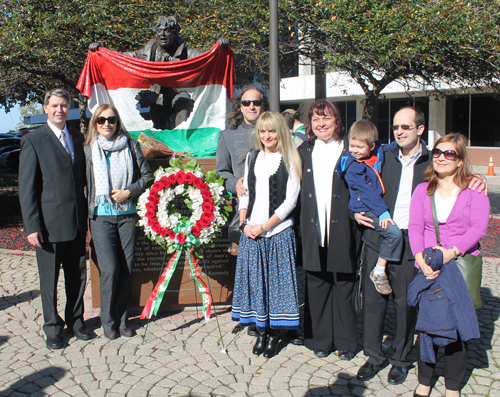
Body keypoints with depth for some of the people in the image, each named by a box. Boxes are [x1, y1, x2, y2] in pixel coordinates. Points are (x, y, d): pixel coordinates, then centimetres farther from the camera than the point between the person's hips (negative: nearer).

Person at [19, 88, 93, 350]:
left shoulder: (78, 138, 10)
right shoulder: (33, 141, -4)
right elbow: (26, 188, -6)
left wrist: (87, 215, 7)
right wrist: (32, 226, -12)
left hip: (77, 223, 4)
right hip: (49, 225, -4)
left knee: (78, 275, 13)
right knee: (49, 279, 9)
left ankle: (75, 321, 31)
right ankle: (52, 327, 26)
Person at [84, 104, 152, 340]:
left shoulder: (130, 145, 6)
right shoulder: (88, 149, 5)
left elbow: (147, 176, 7)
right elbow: (82, 182, 7)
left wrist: (129, 192, -7)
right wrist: (85, 210, -1)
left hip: (127, 214, 1)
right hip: (101, 216, -1)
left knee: (126, 270, 3)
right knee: (110, 269, -7)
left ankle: (122, 319, 18)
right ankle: (108, 321, 11)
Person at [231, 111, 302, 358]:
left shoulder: (289, 160, -2)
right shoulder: (252, 157, 12)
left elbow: (290, 200, -7)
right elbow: (245, 193, 13)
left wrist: (264, 227, -10)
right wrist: (244, 224, 0)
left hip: (279, 231, -4)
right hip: (251, 232, 4)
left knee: (277, 279, 2)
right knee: (254, 279, 7)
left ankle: (275, 333, 17)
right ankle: (261, 330, 21)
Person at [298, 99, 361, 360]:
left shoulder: (350, 151, 3)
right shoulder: (304, 152, 13)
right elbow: (296, 192, 13)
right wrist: (298, 227, 7)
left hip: (342, 228, -3)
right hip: (313, 229, 3)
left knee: (344, 284, 5)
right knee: (316, 284, 8)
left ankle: (345, 341, 20)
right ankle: (320, 339, 23)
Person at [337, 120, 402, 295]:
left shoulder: (377, 150, 3)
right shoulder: (352, 166, -16)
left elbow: (393, 146, 27)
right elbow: (367, 192, -20)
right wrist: (382, 212, -23)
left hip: (379, 203, 8)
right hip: (365, 209, -8)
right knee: (394, 233, -23)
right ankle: (378, 272, -7)